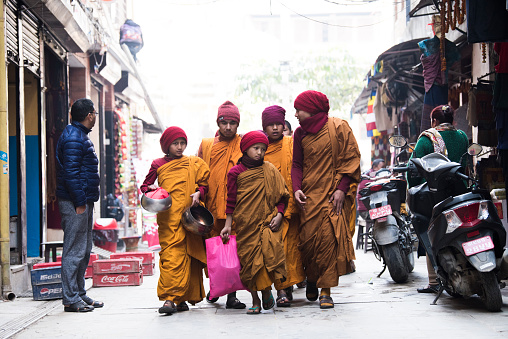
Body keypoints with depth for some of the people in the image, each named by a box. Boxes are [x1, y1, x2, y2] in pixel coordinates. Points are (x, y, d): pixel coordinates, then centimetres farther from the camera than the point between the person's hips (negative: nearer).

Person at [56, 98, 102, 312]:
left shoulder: (80, 136, 19)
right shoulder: (73, 138, -14)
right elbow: (70, 173, -21)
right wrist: (80, 202, -21)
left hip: (84, 201, 11)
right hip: (75, 203, -11)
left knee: (83, 250, 14)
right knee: (74, 251, -7)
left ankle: (79, 294, 22)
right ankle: (71, 300, -3)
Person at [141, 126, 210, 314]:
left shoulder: (194, 163, 13)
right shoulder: (158, 165, 12)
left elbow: (204, 183, 17)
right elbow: (144, 186, 18)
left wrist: (198, 193, -3)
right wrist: (152, 190, -3)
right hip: (169, 218, -2)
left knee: (190, 256, 1)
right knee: (171, 254, -12)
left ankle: (182, 298, 9)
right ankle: (169, 298, -15)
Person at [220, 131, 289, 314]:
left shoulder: (269, 170, 6)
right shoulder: (236, 172, 3)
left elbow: (281, 195, 9)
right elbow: (231, 201, 6)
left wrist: (279, 215, -4)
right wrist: (228, 225, 4)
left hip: (267, 223, 0)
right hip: (245, 224, 0)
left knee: (269, 254, -15)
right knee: (248, 259, 1)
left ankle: (267, 291, 8)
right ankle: (255, 300, 13)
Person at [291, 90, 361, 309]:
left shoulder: (338, 127, -1)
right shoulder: (300, 133, 11)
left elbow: (351, 158, -2)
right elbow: (297, 164, 13)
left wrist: (341, 188, -11)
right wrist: (297, 188, -5)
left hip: (334, 194, -3)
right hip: (309, 195, 3)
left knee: (329, 238, -12)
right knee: (308, 238, -3)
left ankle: (325, 291, -6)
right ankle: (311, 278, 25)